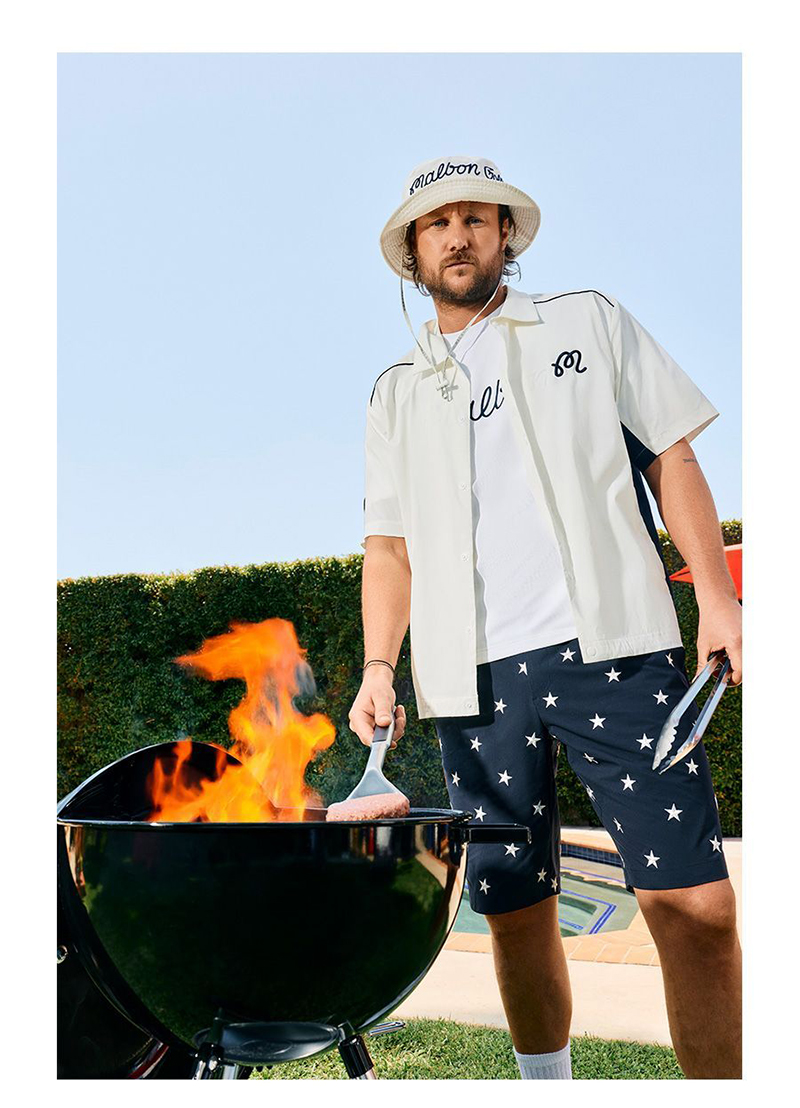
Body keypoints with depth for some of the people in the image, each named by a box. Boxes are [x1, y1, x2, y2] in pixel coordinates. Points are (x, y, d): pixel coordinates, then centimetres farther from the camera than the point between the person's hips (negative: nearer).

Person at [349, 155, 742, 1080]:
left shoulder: (590, 321, 14)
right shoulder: (397, 393, 18)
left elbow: (672, 458, 9)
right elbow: (389, 544, 15)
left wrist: (717, 596, -2)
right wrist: (378, 666, 1)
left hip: (611, 646, -1)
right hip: (473, 675, 2)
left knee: (695, 903, -7)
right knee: (515, 908, 8)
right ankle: (547, 1084, 29)